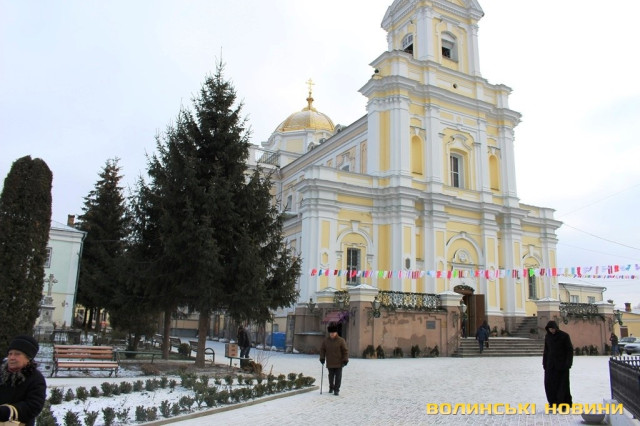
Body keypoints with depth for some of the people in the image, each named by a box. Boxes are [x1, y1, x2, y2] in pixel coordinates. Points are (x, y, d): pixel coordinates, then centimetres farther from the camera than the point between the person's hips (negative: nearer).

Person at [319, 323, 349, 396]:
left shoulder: (341, 340, -7)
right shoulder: (325, 340, 1)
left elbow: (345, 351, -6)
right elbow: (322, 350, 10)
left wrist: (345, 360, -11)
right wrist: (322, 358, 4)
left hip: (339, 363, -3)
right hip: (330, 363, 3)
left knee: (338, 377, -2)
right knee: (331, 376, 15)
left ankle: (336, 390, 5)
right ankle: (331, 387, 34)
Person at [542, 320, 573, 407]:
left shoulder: (564, 336, -8)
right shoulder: (547, 336, 6)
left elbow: (570, 350, -7)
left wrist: (568, 363, -13)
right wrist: (544, 363, 8)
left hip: (562, 364, -4)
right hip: (551, 364, 4)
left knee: (563, 384, -2)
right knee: (549, 384, 1)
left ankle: (566, 403, 8)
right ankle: (553, 403, 11)